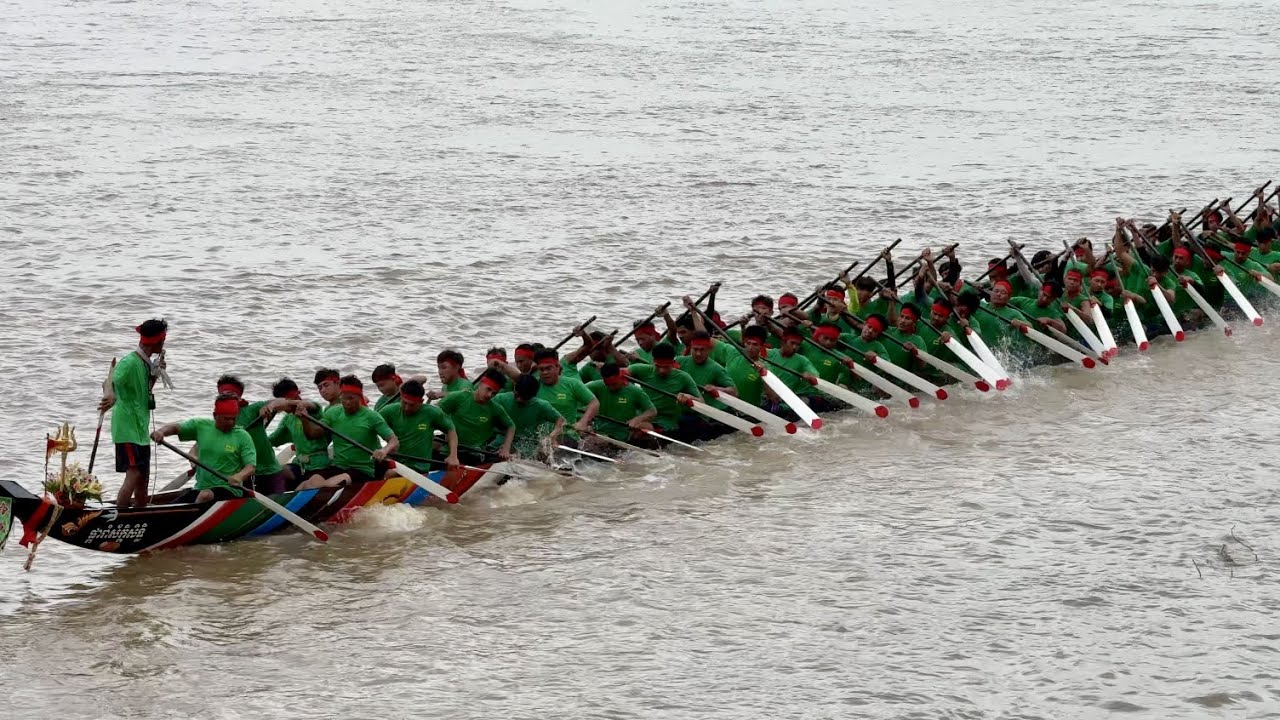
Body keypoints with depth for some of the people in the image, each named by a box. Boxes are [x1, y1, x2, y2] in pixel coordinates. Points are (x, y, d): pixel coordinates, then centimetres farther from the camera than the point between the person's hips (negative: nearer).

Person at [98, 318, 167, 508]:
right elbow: (111, 382, -28)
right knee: (134, 473, -19)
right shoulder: (129, 362, -15)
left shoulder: (146, 363, 13)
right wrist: (111, 395, -49)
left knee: (143, 474, 13)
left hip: (140, 427, 10)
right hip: (126, 428, -10)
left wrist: (155, 375, 6)